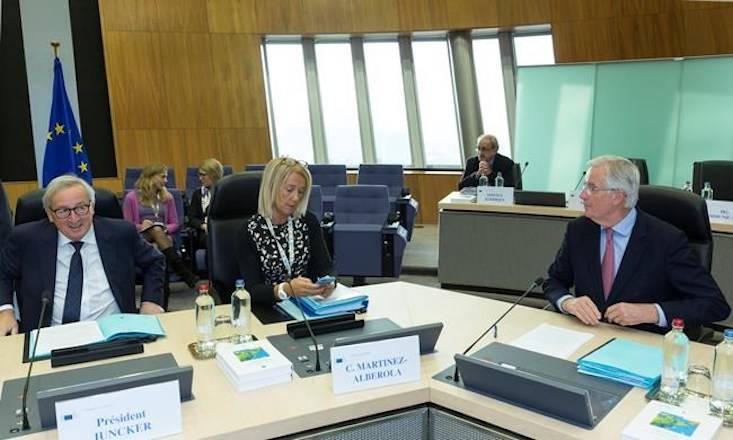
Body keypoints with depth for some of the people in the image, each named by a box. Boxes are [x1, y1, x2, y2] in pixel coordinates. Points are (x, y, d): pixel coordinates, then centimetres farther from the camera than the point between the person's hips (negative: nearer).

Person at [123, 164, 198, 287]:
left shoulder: (167, 197, 17)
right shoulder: (131, 197, 6)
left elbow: (174, 224, 15)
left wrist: (164, 229, -6)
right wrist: (140, 226, -16)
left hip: (161, 235, 2)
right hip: (140, 238, -2)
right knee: (156, 230, -37)